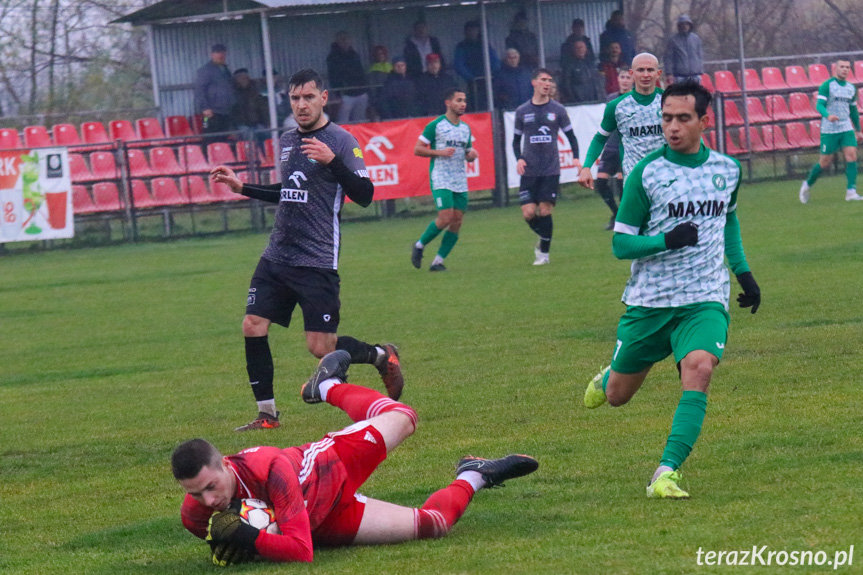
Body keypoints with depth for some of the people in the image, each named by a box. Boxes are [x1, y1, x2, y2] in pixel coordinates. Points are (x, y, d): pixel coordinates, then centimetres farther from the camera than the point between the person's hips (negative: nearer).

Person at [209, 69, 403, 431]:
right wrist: (241, 187, 23)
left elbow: (364, 195, -15)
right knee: (253, 327, -3)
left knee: (320, 347, -8)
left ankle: (382, 357, 20)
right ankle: (267, 413, 8)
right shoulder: (286, 141, 14)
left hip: (317, 262, -7)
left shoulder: (341, 142, -7)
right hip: (277, 256, 7)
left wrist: (332, 161, -27)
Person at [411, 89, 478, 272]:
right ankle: (419, 246, 6)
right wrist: (439, 152, -17)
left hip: (460, 181, 6)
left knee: (457, 222, -2)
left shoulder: (465, 128, 15)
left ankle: (438, 261, 6)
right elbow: (417, 149, -4)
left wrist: (471, 154, 1)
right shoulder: (436, 125, -5)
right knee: (445, 218, -17)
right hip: (440, 180, -6)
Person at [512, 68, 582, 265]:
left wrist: (576, 157, -8)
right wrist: (519, 159, -4)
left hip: (551, 170, -1)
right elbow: (516, 139, 13)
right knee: (528, 213, -7)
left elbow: (570, 135, 7)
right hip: (529, 171, 1)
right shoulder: (522, 112, 6)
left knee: (545, 211, -6)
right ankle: (544, 239, 22)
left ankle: (544, 252, 8)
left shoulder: (558, 110, 2)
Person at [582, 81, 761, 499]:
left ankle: (667, 472, -27)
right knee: (617, 396, 10)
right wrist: (667, 240, -23)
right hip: (648, 302, -1)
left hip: (705, 300, 1)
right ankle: (607, 377, 50)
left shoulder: (727, 169, 5)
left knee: (699, 367, -28)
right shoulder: (646, 173, -8)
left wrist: (743, 272, 20)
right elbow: (620, 244, -7)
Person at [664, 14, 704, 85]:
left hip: (695, 74, 3)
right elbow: (668, 58, 2)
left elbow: (700, 56, 15)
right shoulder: (673, 40, 2)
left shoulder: (696, 38, 11)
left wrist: (701, 71, 7)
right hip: (680, 76, -3)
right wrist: (669, 74, -6)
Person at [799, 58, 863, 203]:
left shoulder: (851, 88, 12)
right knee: (824, 163, 0)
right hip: (829, 130, -5)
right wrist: (828, 115, -38)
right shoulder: (827, 86, -7)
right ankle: (807, 184, 26)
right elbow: (819, 105, -17)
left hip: (846, 129, 5)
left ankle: (851, 192, -16)